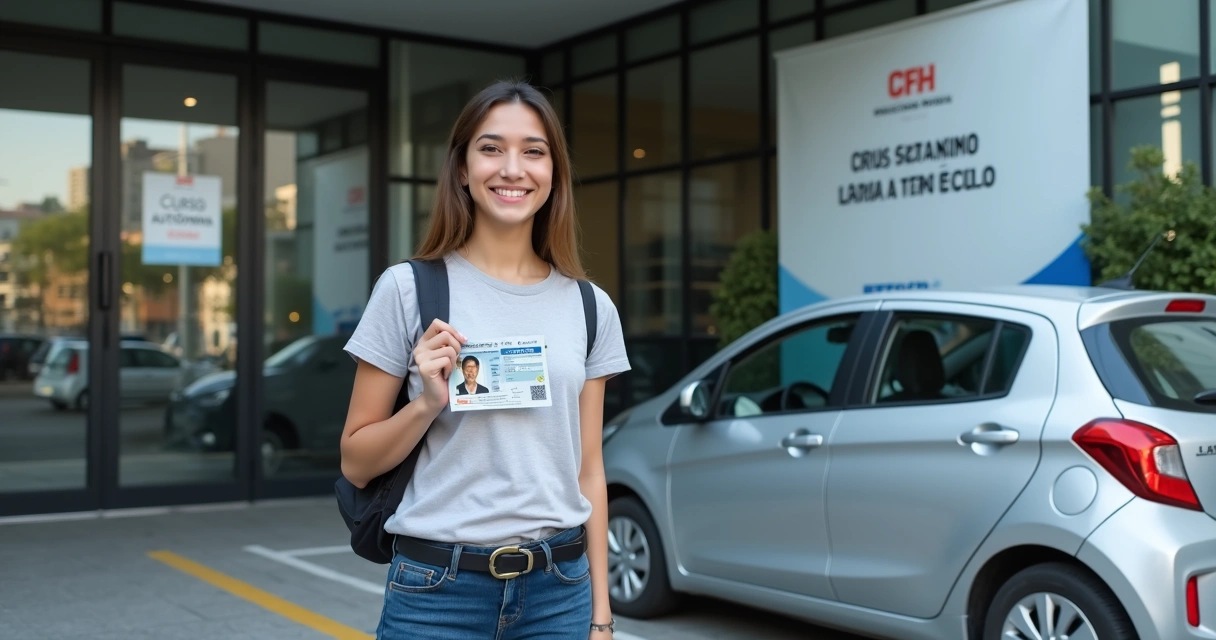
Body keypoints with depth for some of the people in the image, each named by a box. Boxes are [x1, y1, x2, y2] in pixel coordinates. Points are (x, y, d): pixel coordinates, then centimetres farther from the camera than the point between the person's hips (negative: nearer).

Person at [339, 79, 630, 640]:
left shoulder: (591, 308, 4)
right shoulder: (408, 288, -4)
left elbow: (588, 471, 7)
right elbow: (356, 462, 0)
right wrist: (428, 402, -17)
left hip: (560, 590, 3)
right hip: (438, 592, -2)